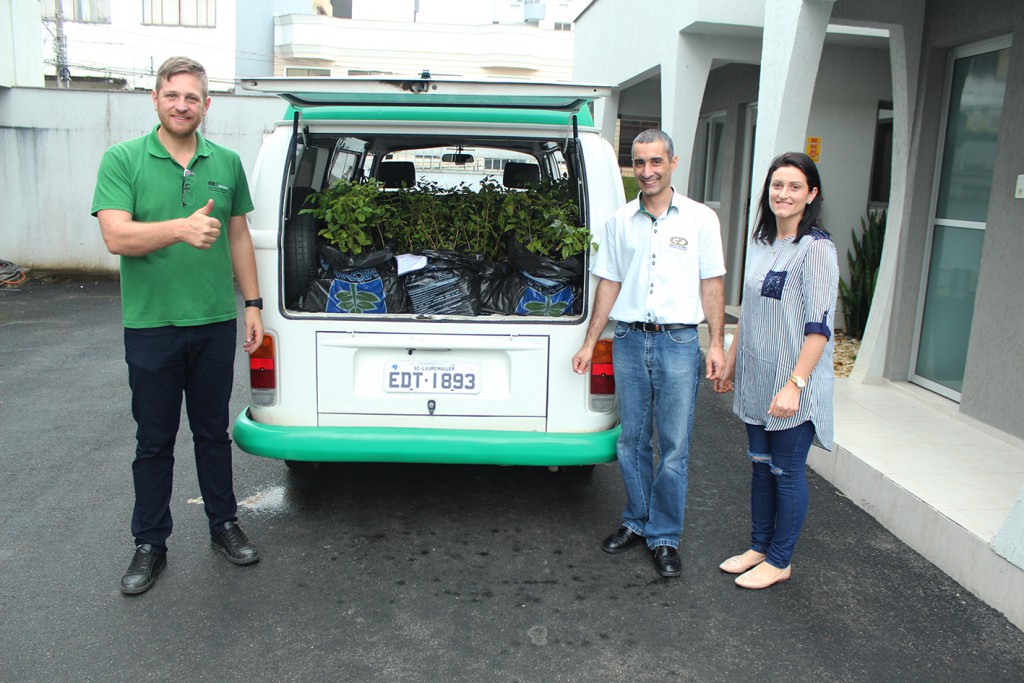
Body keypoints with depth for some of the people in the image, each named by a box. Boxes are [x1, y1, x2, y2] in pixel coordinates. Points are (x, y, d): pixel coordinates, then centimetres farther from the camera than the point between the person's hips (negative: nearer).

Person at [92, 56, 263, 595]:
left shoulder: (227, 163, 7)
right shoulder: (123, 160, -3)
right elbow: (116, 236, -15)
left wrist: (252, 304, 7)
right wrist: (181, 228, -31)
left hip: (216, 324, 2)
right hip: (150, 325, -2)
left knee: (213, 432, 15)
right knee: (153, 441, 9)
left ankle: (223, 524, 30)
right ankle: (150, 545, 24)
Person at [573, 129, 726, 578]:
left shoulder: (700, 219, 2)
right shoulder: (619, 222, 8)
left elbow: (711, 285, 3)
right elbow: (609, 285, 11)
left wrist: (717, 343, -4)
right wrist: (589, 343, 9)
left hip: (679, 343, -2)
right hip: (629, 341, 3)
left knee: (673, 447, 2)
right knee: (631, 440, 11)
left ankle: (664, 537, 15)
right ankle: (636, 523, 28)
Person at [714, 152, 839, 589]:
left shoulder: (816, 248, -14)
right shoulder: (760, 242, 10)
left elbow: (819, 326, -18)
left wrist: (795, 384, -23)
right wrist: (730, 361, 18)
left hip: (793, 386, -7)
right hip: (756, 379, 7)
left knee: (787, 472, 5)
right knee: (761, 466, 17)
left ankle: (779, 561, 21)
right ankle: (759, 548, 31)